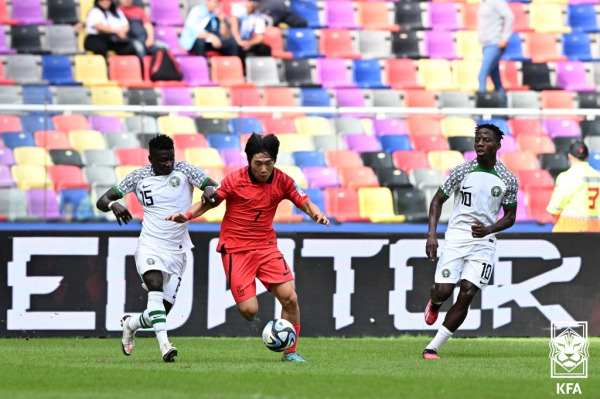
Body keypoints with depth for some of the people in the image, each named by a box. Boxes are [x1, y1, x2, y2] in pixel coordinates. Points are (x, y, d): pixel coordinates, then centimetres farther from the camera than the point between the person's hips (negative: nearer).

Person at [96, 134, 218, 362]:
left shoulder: (183, 170, 0)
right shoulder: (139, 177, 1)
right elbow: (102, 201, 3)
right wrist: (113, 205, -21)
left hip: (177, 251, 2)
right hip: (150, 246, -2)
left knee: (163, 310, 2)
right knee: (155, 285, -32)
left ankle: (131, 324, 35)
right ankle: (164, 345, -40)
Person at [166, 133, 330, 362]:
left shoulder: (282, 181, -4)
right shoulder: (235, 180, -12)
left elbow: (305, 203, 5)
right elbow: (209, 202, -3)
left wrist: (317, 215, -17)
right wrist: (186, 216, -19)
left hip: (266, 246, 3)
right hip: (236, 249, -3)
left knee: (290, 298, -10)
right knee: (249, 310, -14)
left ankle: (290, 352, 7)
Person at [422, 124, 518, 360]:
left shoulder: (508, 179, 2)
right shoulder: (462, 171, -1)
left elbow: (510, 217, 10)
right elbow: (438, 200, 7)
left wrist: (489, 229, -11)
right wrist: (432, 234, -5)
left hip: (484, 242, 0)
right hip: (456, 239, 0)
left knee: (466, 295, -12)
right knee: (443, 291, -13)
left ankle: (432, 348, -5)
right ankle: (434, 303, 28)